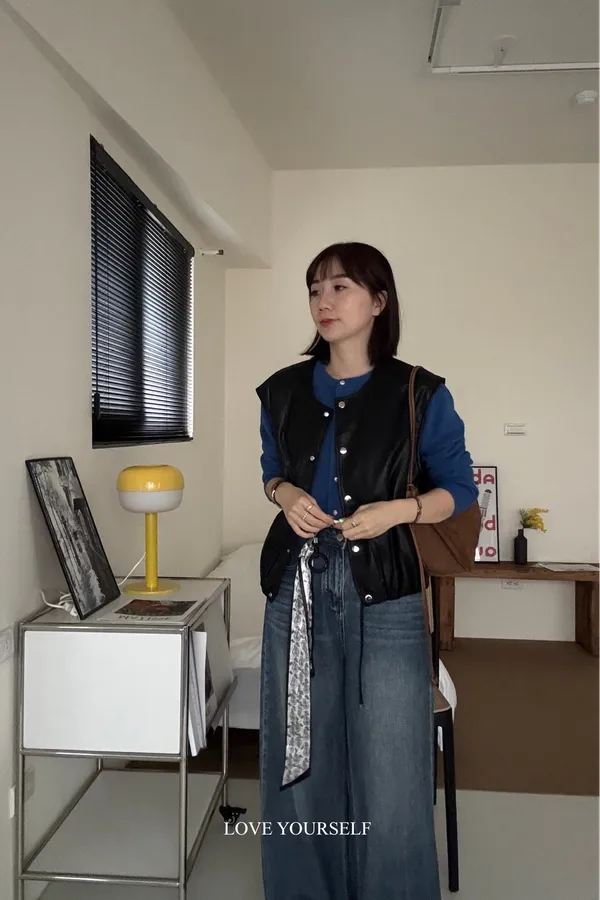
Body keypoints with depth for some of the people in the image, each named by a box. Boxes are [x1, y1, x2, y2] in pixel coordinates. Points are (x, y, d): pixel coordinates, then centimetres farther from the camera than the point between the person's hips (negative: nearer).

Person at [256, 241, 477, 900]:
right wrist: (287, 494, -3)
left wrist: (398, 510, -13)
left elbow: (460, 488, 4)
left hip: (384, 593, -3)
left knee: (389, 772, 3)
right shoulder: (283, 391, 7)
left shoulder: (419, 394, -3)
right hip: (297, 586, 3)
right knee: (300, 762, 13)